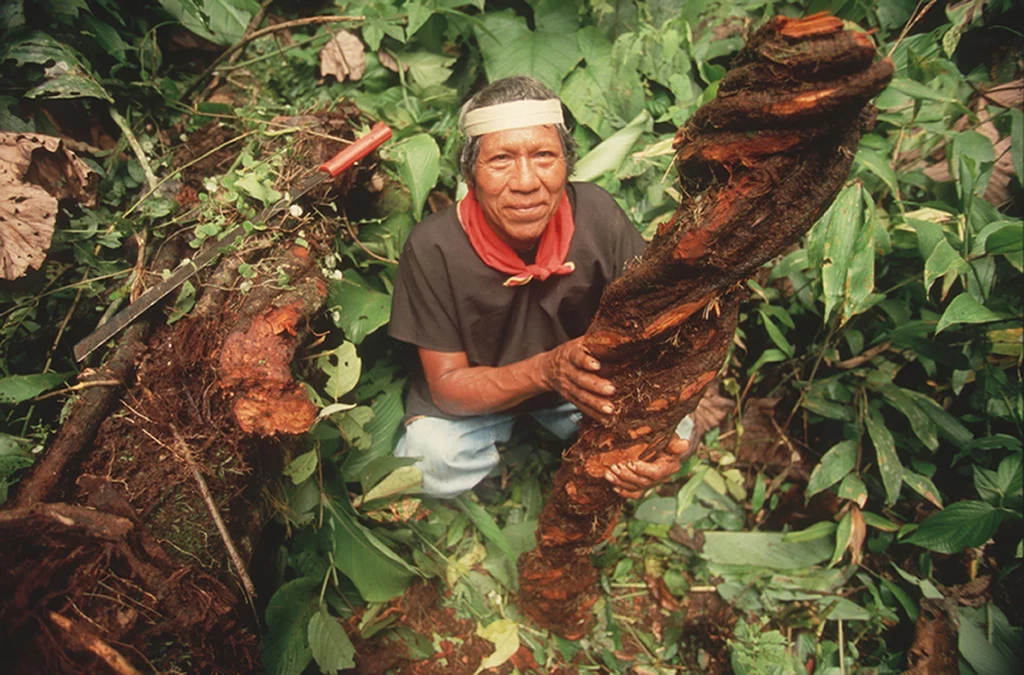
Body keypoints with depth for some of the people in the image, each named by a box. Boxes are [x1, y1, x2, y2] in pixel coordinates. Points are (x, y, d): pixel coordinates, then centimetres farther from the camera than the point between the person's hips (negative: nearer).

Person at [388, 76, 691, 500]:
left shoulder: (597, 215, -22)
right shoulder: (433, 248, -25)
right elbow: (447, 386, -20)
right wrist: (546, 369, -38)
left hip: (588, 382, 2)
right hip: (476, 391, -1)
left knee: (677, 431, -19)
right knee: (430, 459, -27)